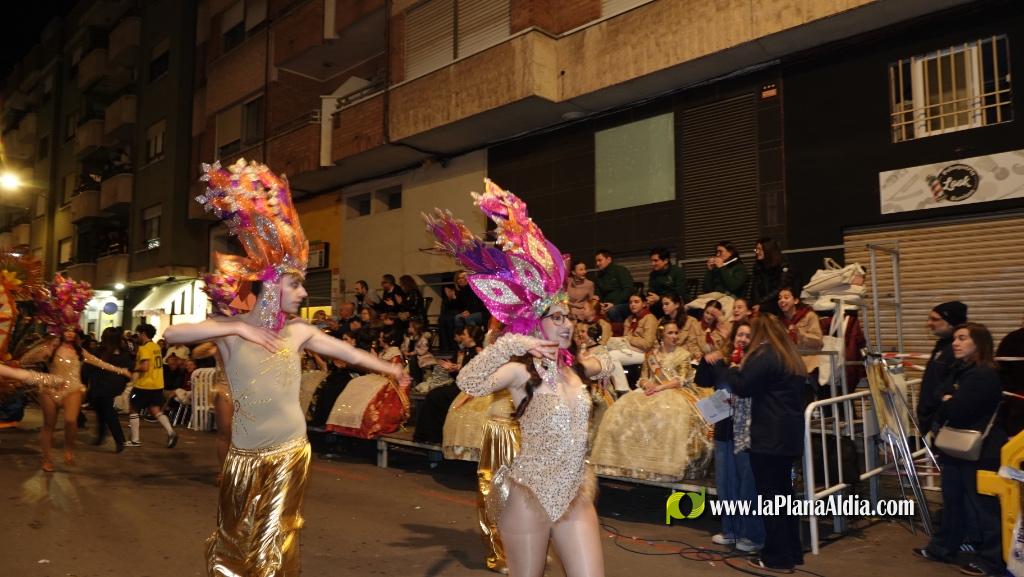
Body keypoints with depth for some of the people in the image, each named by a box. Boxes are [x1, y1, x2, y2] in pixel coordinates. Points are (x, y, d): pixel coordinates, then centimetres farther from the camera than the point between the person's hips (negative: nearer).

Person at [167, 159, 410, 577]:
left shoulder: (299, 332, -1)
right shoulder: (231, 329, -8)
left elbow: (351, 354, 8)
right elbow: (171, 333, -22)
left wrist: (393, 371, 15)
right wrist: (237, 327, -29)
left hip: (291, 453, 1)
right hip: (246, 456, -1)